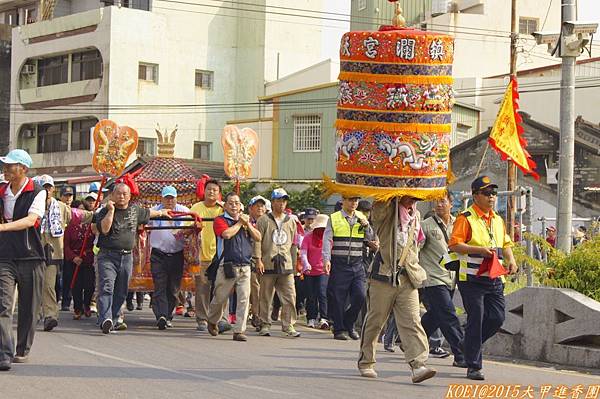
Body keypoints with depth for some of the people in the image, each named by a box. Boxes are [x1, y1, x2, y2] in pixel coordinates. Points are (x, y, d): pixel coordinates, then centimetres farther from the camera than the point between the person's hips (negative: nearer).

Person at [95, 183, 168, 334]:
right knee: (106, 287, -19)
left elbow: (147, 213, 35)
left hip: (127, 257, 5)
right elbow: (104, 229, -19)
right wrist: (111, 210, -18)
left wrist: (161, 212, 50)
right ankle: (105, 320, -31)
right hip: (108, 256, -5)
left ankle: (113, 321, 17)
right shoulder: (105, 211, -2)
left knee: (121, 292, 8)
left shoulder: (135, 210, 13)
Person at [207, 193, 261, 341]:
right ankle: (212, 321, 34)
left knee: (244, 299, -7)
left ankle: (239, 331, -5)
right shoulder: (220, 220, 1)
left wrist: (247, 224, -2)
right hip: (227, 266, -4)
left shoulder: (246, 220, 18)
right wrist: (239, 223, -5)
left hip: (245, 267, 4)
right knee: (220, 298, 7)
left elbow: (258, 237, 10)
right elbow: (227, 234, -18)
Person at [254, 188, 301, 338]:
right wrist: (258, 259, -10)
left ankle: (288, 326, -1)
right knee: (266, 297, 4)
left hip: (286, 265, 3)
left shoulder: (291, 222, 15)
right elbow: (257, 241, -1)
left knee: (290, 297, -5)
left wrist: (294, 263, 17)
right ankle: (265, 325, 13)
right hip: (268, 264, -3)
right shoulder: (264, 220, 3)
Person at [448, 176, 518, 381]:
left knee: (497, 318, 1)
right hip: (472, 279, -7)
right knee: (475, 320, -4)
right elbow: (454, 244, -14)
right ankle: (474, 366, 3)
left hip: (495, 280, 7)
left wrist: (510, 260, 5)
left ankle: (471, 344, 26)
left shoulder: (498, 219, 17)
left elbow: (505, 243, 25)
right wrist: (479, 250, -22)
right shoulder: (466, 218, -7)